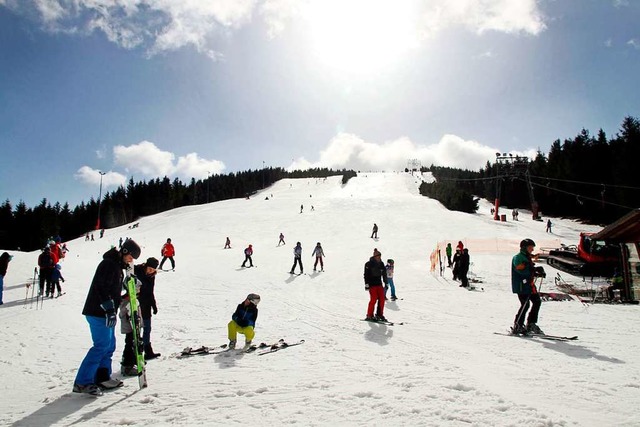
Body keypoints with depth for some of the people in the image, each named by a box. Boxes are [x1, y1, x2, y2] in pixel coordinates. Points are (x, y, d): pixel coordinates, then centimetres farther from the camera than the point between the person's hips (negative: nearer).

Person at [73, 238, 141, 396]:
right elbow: (101, 288, -23)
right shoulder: (108, 264, -14)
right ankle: (82, 382, -5)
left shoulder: (118, 266, 18)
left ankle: (102, 378, 22)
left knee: (110, 345, 13)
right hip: (98, 312, -10)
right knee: (102, 346, -10)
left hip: (106, 312, 10)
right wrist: (109, 309, -24)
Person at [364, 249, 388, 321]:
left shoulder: (381, 264, 10)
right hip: (372, 285, -6)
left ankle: (379, 314, 13)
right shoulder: (369, 264, -7)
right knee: (373, 299, -10)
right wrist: (366, 284, -14)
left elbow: (384, 274, 19)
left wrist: (386, 283, 18)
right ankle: (369, 316, 2)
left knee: (382, 299, 1)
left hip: (379, 284, 6)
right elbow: (366, 275, -9)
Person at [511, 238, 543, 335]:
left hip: (529, 284, 10)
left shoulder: (527, 257, 19)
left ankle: (531, 324, 19)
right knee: (525, 304, -12)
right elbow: (521, 270, -23)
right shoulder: (518, 257, -11)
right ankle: (517, 327, -2)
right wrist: (535, 269, -26)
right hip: (521, 285, -10)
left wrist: (538, 273, 5)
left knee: (537, 301, 9)